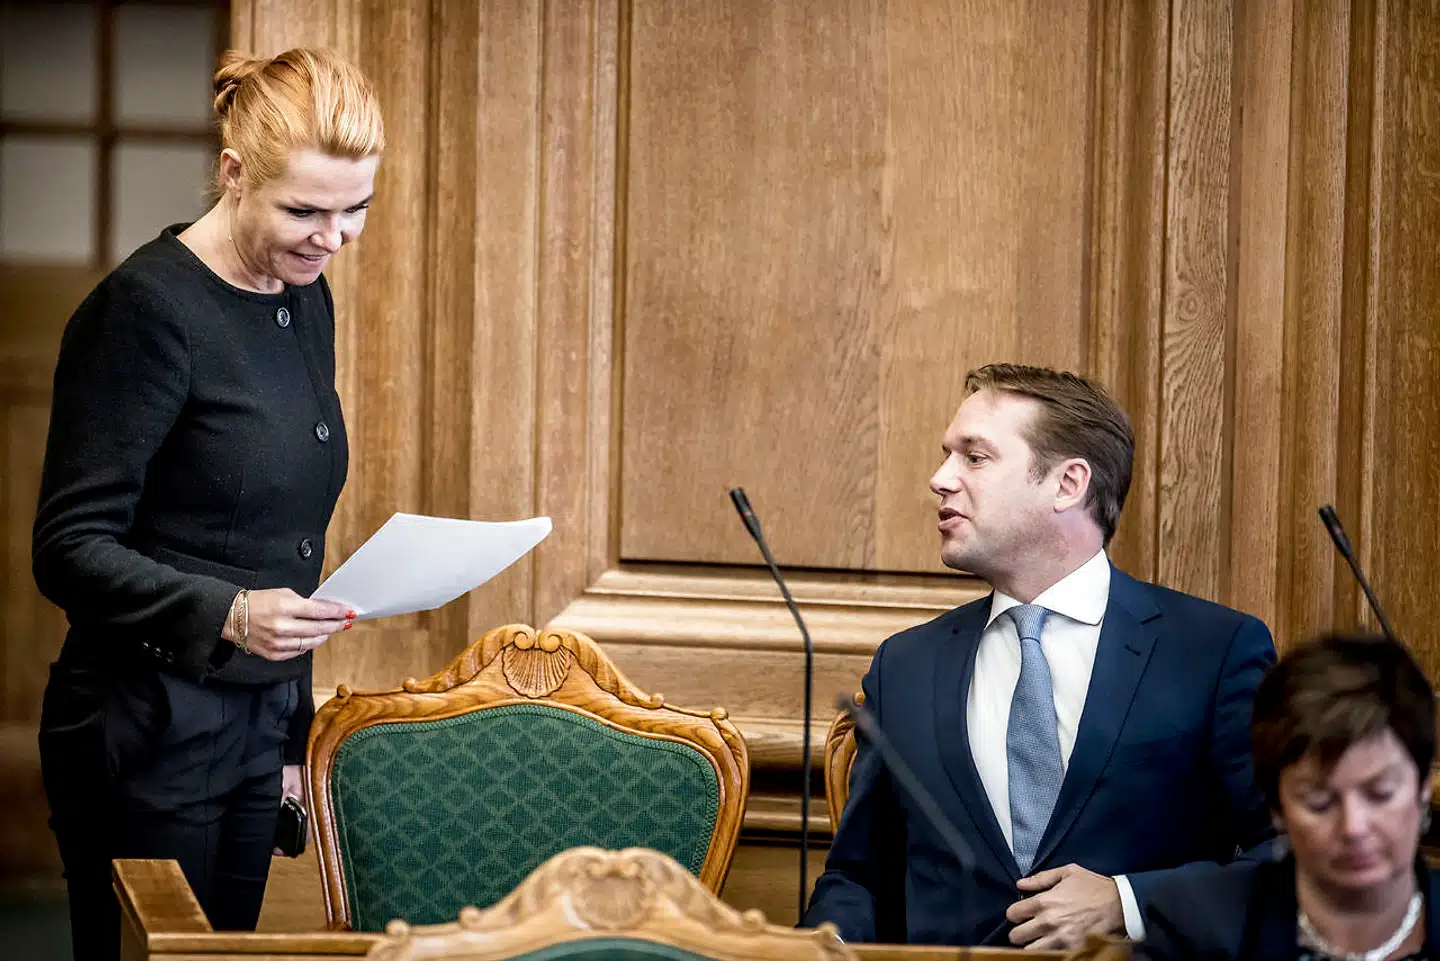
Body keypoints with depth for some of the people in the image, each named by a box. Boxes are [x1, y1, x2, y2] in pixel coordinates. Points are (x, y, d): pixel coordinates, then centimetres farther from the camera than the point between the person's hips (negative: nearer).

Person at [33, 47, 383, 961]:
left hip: (261, 720, 7)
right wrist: (229, 614, -31)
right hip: (147, 736, -7)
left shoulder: (307, 301, 9)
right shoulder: (147, 308, -15)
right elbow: (71, 549, -17)